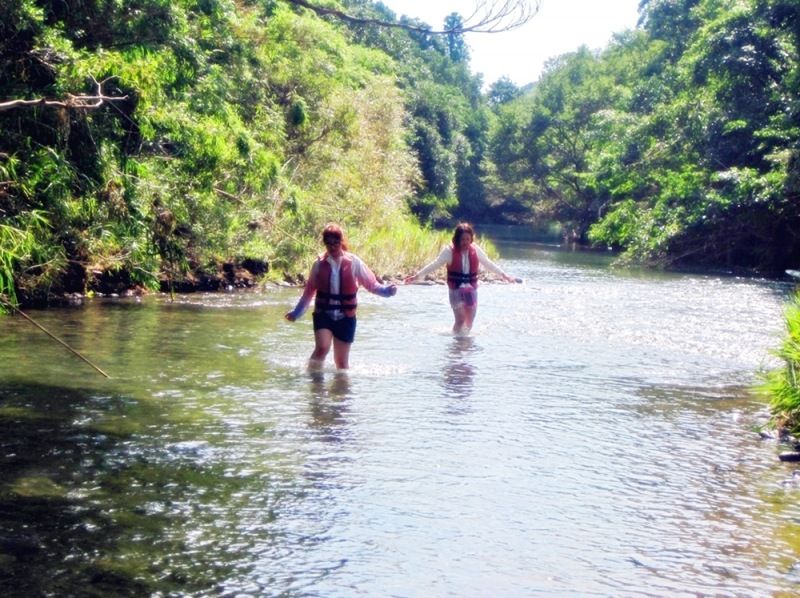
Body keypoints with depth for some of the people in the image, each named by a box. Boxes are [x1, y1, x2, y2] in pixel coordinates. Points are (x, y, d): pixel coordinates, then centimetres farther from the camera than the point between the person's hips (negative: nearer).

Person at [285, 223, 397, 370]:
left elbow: (371, 283, 0)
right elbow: (309, 290, 14)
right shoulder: (319, 264, 2)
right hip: (323, 314, 0)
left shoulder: (353, 262, -1)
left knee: (342, 361, 7)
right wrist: (296, 312, 20)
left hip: (345, 316, 0)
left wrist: (384, 290, -20)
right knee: (322, 348, -24)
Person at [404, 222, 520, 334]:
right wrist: (417, 276, -11)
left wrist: (504, 275, 16)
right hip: (456, 290, -4)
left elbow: (489, 264, 14)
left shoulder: (476, 250, 2)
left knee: (469, 322, 6)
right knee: (460, 319, -16)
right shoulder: (449, 251, -8)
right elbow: (435, 265, -6)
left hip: (471, 290, 4)